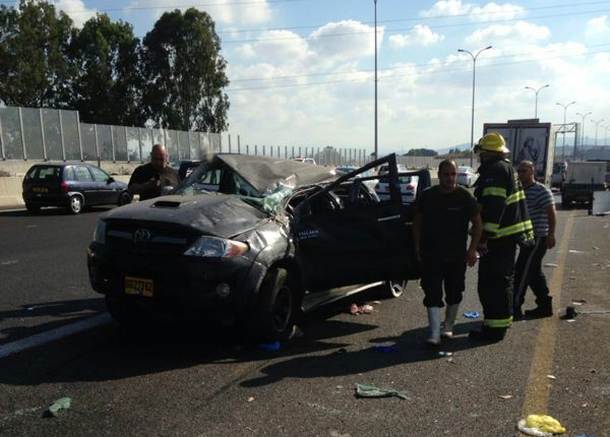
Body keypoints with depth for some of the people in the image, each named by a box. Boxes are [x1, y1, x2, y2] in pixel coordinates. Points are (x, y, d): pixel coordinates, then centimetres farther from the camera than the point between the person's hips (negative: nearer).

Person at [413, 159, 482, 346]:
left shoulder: (465, 197, -4)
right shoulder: (427, 196, 0)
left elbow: (477, 223, 1)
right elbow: (417, 223, 9)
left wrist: (472, 249, -7)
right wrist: (418, 247, 4)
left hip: (457, 255, 0)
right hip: (431, 255, 0)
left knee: (454, 293, 12)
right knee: (433, 294, -6)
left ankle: (448, 328, 30)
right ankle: (434, 334, -6)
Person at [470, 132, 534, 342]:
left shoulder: (495, 170, -14)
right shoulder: (506, 168, 19)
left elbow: (494, 206, -24)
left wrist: (485, 236, -25)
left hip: (499, 238, -11)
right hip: (508, 235, 11)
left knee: (491, 284, -6)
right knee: (502, 281, 21)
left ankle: (495, 328, -1)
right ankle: (502, 322, 33)